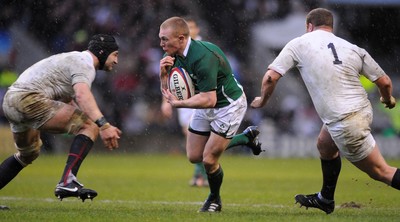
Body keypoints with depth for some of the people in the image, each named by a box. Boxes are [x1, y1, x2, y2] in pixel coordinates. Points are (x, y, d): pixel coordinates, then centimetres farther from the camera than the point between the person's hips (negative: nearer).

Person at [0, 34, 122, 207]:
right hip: (29, 99, -11)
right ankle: (67, 181, -27)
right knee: (91, 126, -15)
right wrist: (103, 125, -38)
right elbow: (82, 95, -27)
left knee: (28, 154, 33)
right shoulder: (84, 64, -5)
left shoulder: (75, 59, 27)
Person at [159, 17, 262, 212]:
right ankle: (247, 137, 31)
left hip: (229, 104, -9)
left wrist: (178, 103, -37)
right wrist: (163, 74, -23)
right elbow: (168, 93, -5)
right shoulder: (172, 56, -10)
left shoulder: (203, 57, -35)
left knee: (209, 159, -9)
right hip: (205, 107, 9)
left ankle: (215, 199, 21)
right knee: (194, 156, 13)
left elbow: (209, 100, -37)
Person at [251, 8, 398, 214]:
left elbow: (270, 77, -5)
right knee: (325, 145, 31)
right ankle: (326, 199, 47)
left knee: (380, 172, 0)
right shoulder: (353, 49, 6)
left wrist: (262, 100, 15)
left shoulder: (298, 44, -1)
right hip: (363, 111, 7)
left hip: (344, 123, -7)